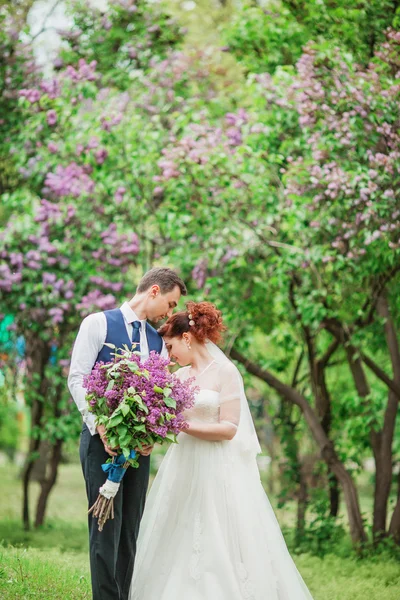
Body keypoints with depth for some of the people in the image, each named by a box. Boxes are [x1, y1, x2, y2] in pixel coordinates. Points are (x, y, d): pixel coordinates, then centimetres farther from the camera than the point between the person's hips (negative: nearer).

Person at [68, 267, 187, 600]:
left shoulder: (158, 341, 15)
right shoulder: (98, 323, -2)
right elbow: (77, 378, -8)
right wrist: (101, 427, -18)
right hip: (102, 439, -6)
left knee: (130, 530, 6)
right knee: (107, 526, -8)